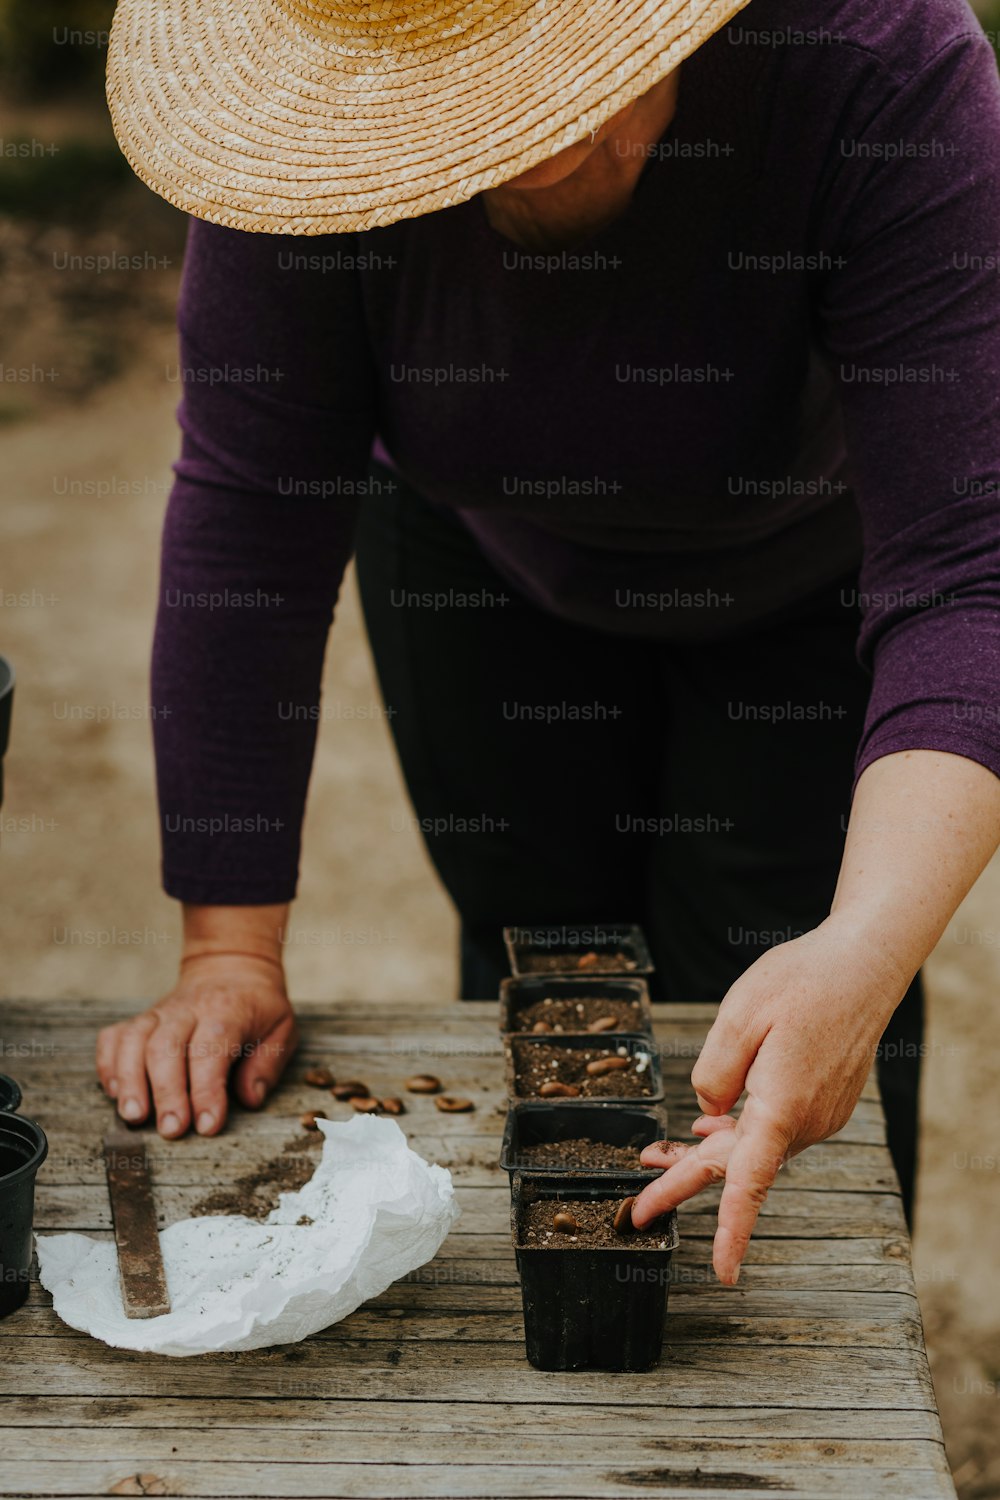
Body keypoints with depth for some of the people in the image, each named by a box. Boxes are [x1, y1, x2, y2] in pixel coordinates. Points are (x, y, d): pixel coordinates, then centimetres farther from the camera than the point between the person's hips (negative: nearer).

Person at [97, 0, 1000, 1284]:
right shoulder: (324, 104, -32)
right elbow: (252, 507, -26)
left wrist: (864, 955, -58)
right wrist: (230, 947, -25)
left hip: (812, 564, -2)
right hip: (487, 548, 2)